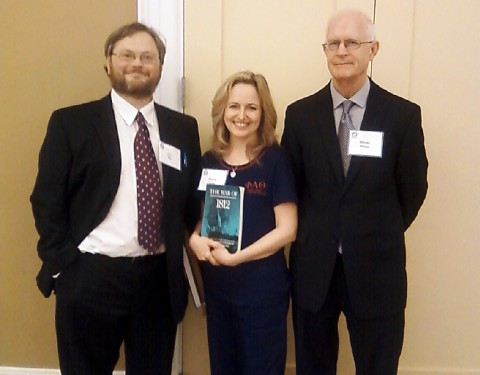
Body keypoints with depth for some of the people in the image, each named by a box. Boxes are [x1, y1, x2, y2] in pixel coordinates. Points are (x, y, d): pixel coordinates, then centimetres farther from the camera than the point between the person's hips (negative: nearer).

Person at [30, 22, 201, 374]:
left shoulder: (183, 128, 7)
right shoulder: (70, 122, -2)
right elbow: (47, 201, -3)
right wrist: (62, 266, -8)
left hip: (160, 278, 3)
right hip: (89, 278, -2)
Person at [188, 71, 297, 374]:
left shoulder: (275, 159, -10)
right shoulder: (209, 161, 3)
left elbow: (287, 230, -12)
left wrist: (235, 257, -18)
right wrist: (195, 239, -9)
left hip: (263, 287, -4)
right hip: (217, 285, 5)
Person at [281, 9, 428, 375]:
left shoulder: (403, 114, -5)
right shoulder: (300, 114, -1)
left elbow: (413, 189, 2)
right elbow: (289, 186, 5)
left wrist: (380, 237, 7)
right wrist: (315, 234, 6)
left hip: (377, 266, -1)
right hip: (313, 266, 1)